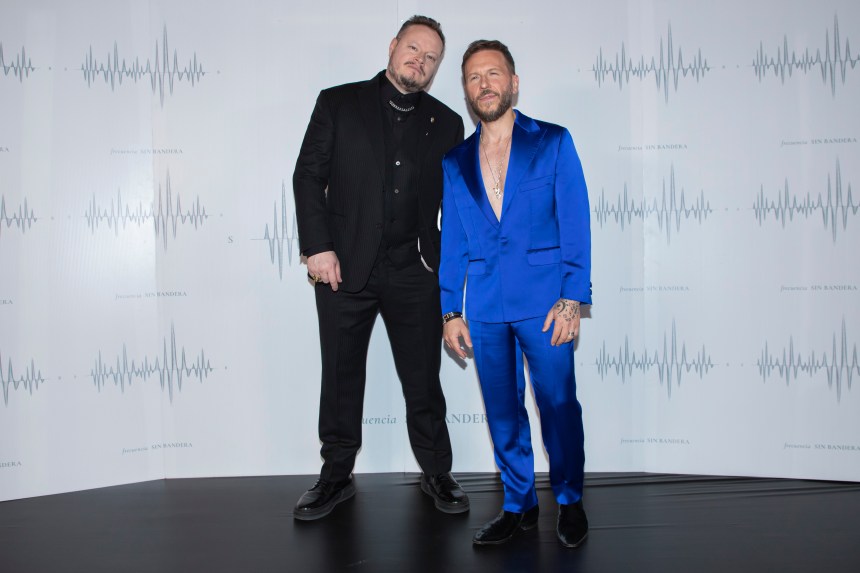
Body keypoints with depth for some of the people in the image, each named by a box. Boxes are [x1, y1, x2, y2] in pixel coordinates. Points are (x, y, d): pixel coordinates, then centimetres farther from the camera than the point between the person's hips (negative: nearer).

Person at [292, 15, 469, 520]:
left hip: (415, 273, 1)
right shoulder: (339, 104, 4)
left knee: (424, 379, 8)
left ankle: (437, 473, 24)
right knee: (341, 378, 9)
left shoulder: (446, 123, 10)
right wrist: (318, 247, -9)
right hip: (344, 268, -1)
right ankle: (337, 475, 25)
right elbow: (308, 175, 0)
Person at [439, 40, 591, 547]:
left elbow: (575, 223, -2)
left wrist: (572, 298, -10)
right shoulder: (455, 162, 13)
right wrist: (450, 310, 8)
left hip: (542, 300, -3)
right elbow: (451, 239, 14)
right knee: (502, 410, 9)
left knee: (558, 403, 1)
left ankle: (571, 502, 21)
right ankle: (519, 505, 24)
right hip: (485, 307, 3)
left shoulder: (553, 142, 4)